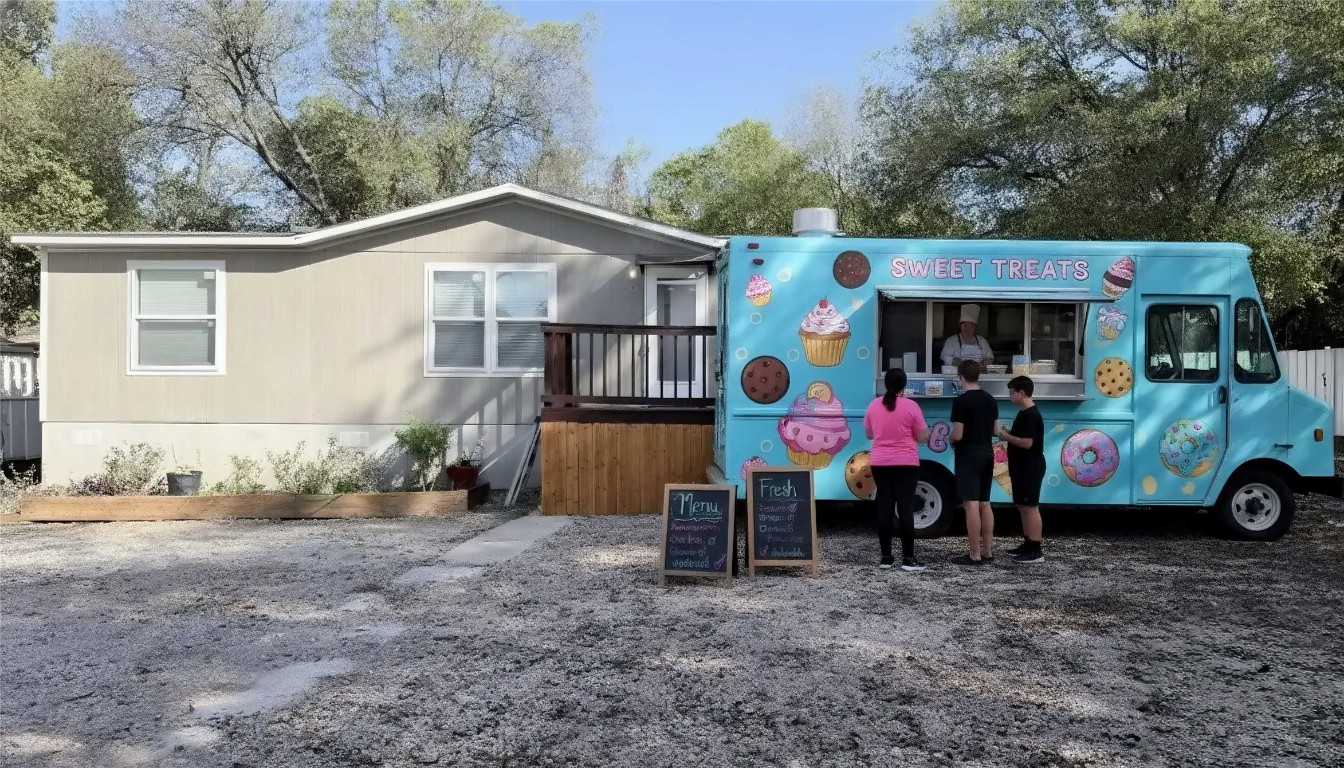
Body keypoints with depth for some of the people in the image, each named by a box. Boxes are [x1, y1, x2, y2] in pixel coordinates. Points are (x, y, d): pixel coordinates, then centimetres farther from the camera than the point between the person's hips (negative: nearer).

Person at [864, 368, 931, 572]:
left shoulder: (874, 406, 4)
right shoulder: (911, 406, -8)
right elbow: (923, 437, -5)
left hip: (880, 463, 3)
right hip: (906, 464, -3)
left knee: (884, 508, 6)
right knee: (906, 508, -1)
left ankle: (886, 557, 8)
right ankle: (908, 558, -1)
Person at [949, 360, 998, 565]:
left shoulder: (961, 401, -15)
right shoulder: (991, 400, 9)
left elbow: (957, 435, -17)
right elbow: (994, 430, 15)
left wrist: (951, 441, 4)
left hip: (968, 457, -8)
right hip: (987, 455, 8)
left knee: (971, 504, -7)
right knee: (984, 503, 13)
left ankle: (975, 555, -7)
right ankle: (988, 551, 17)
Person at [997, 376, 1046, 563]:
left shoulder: (1030, 415, -18)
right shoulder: (1025, 413, 15)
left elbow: (1027, 442, -25)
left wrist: (1006, 437, -14)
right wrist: (1008, 433, 8)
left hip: (1030, 467, -11)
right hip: (1022, 467, 11)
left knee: (1031, 507, -8)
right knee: (1023, 506, 15)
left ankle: (1036, 551, -5)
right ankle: (1028, 545, 23)